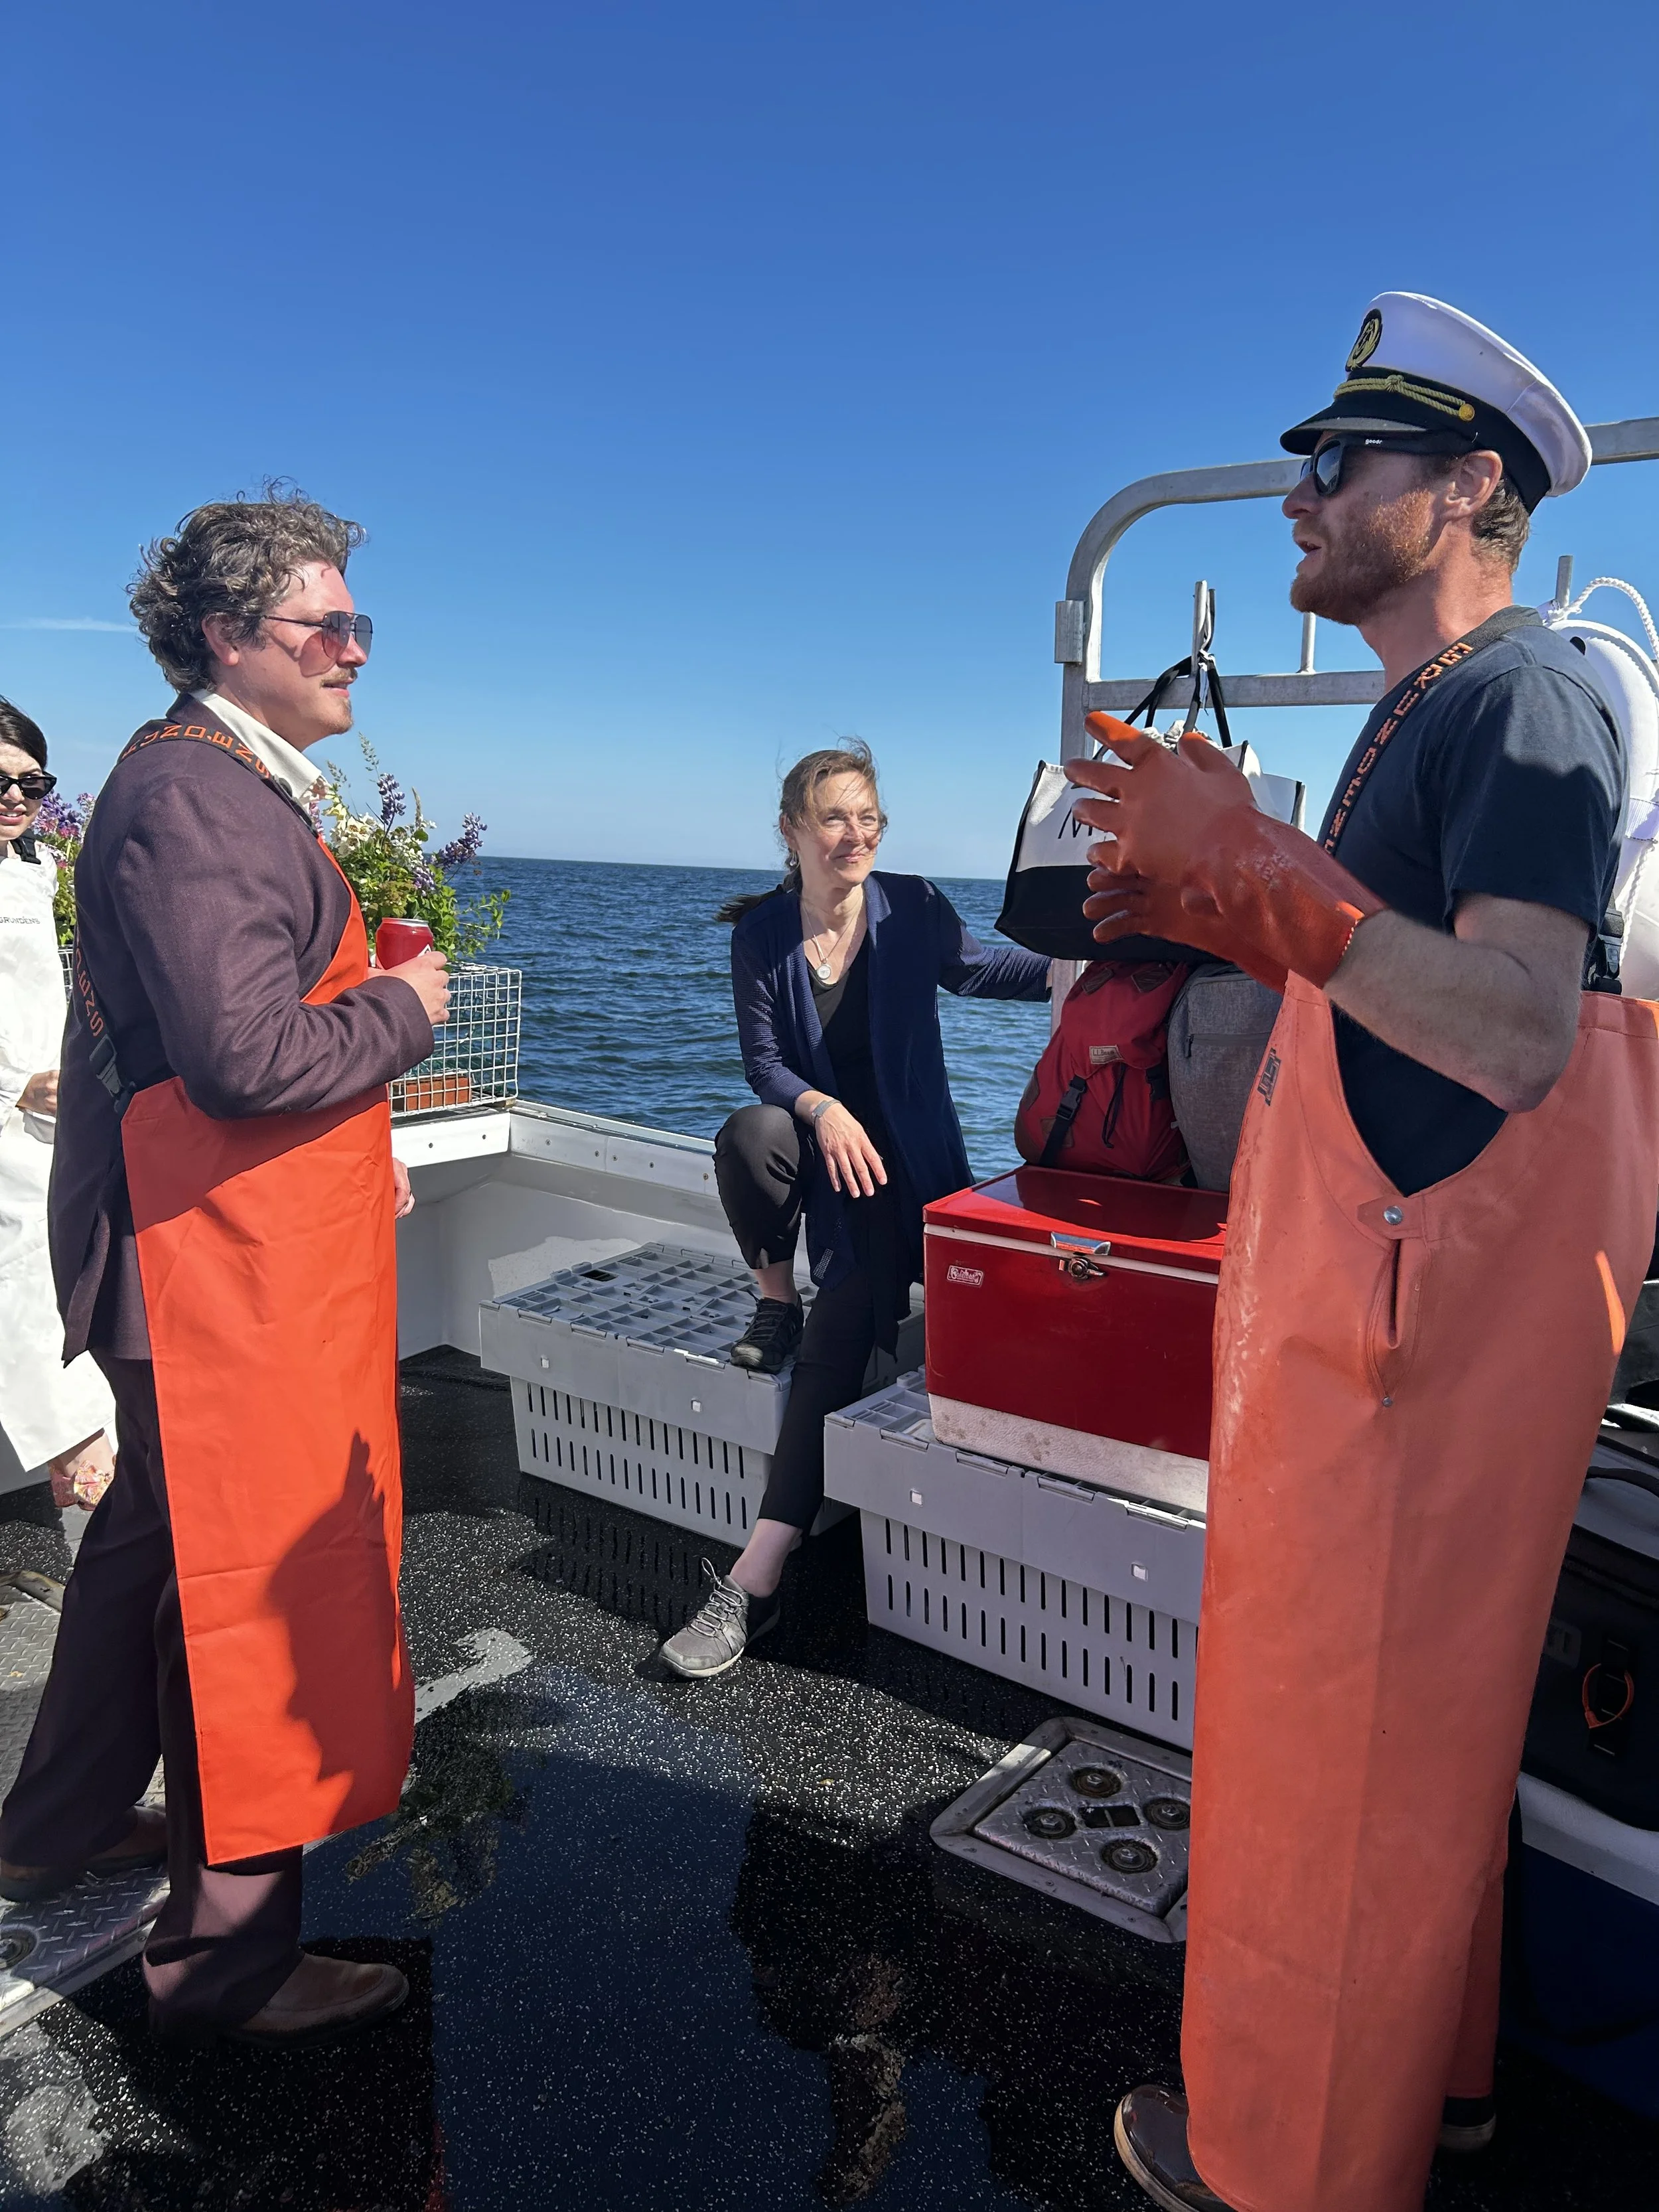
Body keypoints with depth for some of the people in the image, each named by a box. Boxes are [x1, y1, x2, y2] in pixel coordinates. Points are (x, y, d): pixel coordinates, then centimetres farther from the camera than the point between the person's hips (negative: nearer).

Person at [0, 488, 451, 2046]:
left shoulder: (231, 784, 16)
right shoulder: (192, 797, -18)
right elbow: (244, 1055, -27)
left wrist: (357, 1144, 18)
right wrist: (403, 1010, -12)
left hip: (224, 1236, 11)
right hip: (225, 1261, -11)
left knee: (162, 1536, 24)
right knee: (249, 1580, 0)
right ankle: (228, 1952, 17)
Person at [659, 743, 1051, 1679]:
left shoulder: (912, 908, -3)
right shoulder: (763, 933, -1)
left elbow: (979, 968, 9)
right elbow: (764, 1059, -5)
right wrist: (822, 1111, -25)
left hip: (898, 1156, -2)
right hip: (811, 1139, 2)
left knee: (837, 1341, -22)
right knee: (750, 1134, -36)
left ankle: (755, 1582, -23)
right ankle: (777, 1301, -7)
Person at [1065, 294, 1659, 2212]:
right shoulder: (1424, 707, 17)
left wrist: (1256, 865, -27)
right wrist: (1216, 908, 10)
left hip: (1426, 1296, -10)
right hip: (1364, 1285, 10)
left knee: (1340, 1715, 4)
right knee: (1396, 1706, 21)